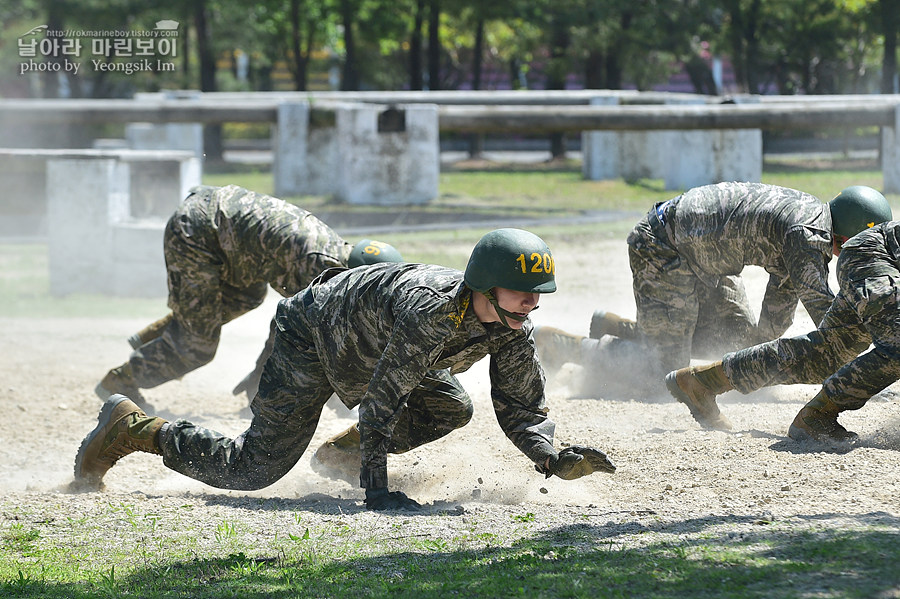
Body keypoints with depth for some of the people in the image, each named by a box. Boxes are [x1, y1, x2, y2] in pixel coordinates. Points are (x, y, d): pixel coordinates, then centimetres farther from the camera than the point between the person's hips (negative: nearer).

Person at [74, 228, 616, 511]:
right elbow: (383, 399, -37)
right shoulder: (432, 311, -40)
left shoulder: (513, 326, -17)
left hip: (366, 340, 8)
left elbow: (521, 407, -8)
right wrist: (377, 492, -37)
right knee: (253, 469, -10)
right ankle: (131, 428, 5)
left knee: (452, 410, 9)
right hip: (313, 331, -8)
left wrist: (553, 459, -27)